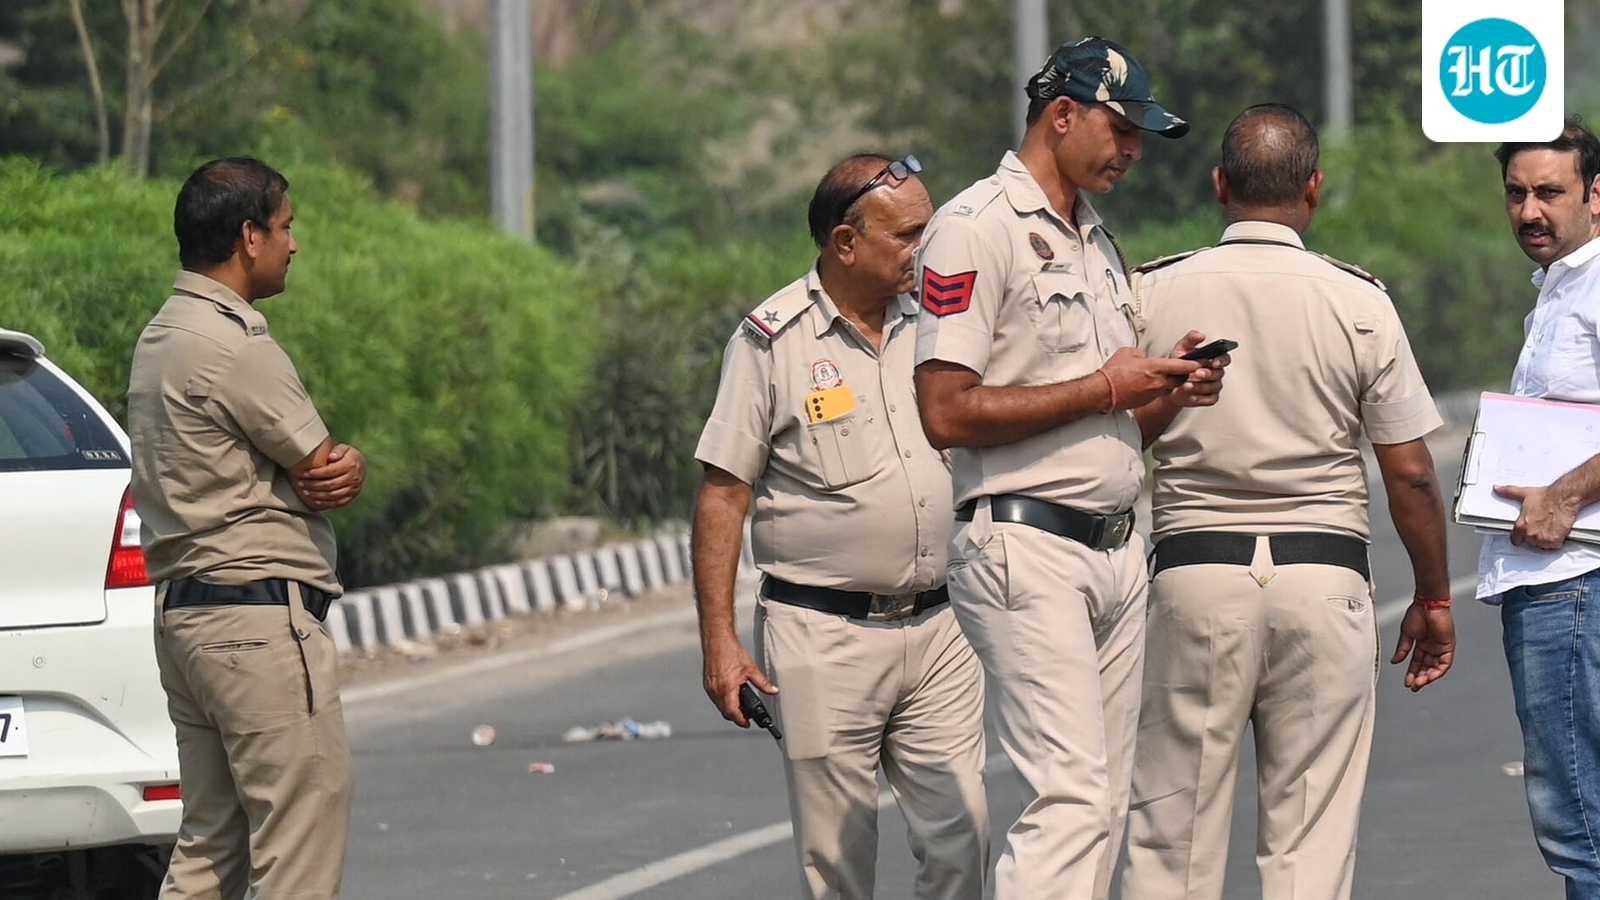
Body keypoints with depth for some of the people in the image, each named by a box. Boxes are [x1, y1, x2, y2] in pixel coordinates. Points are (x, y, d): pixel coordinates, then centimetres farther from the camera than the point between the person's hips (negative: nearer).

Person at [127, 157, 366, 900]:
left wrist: (338, 468, -7)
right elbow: (323, 473, -11)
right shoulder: (235, 347, -16)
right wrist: (345, 469, 11)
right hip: (262, 616, -10)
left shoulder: (161, 338, 16)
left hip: (182, 609, 10)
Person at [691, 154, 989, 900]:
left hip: (937, 631, 4)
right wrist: (718, 641, -9)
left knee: (960, 838, -3)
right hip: (823, 636, -4)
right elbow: (721, 496, -3)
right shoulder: (771, 341, -3)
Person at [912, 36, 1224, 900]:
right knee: (1071, 797, -19)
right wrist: (1104, 388, -14)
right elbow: (948, 412, -17)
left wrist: (1163, 385, 5)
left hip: (1116, 550, 9)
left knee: (1099, 803, 7)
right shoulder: (977, 228, -9)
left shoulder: (1097, 241, 20)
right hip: (1026, 546, -9)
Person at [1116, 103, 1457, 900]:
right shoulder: (1358, 303, -2)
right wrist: (1434, 597, 12)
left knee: (1172, 833, 4)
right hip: (1325, 578, 0)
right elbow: (1410, 473, 0)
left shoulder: (1154, 293, 0)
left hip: (1193, 570, 1)